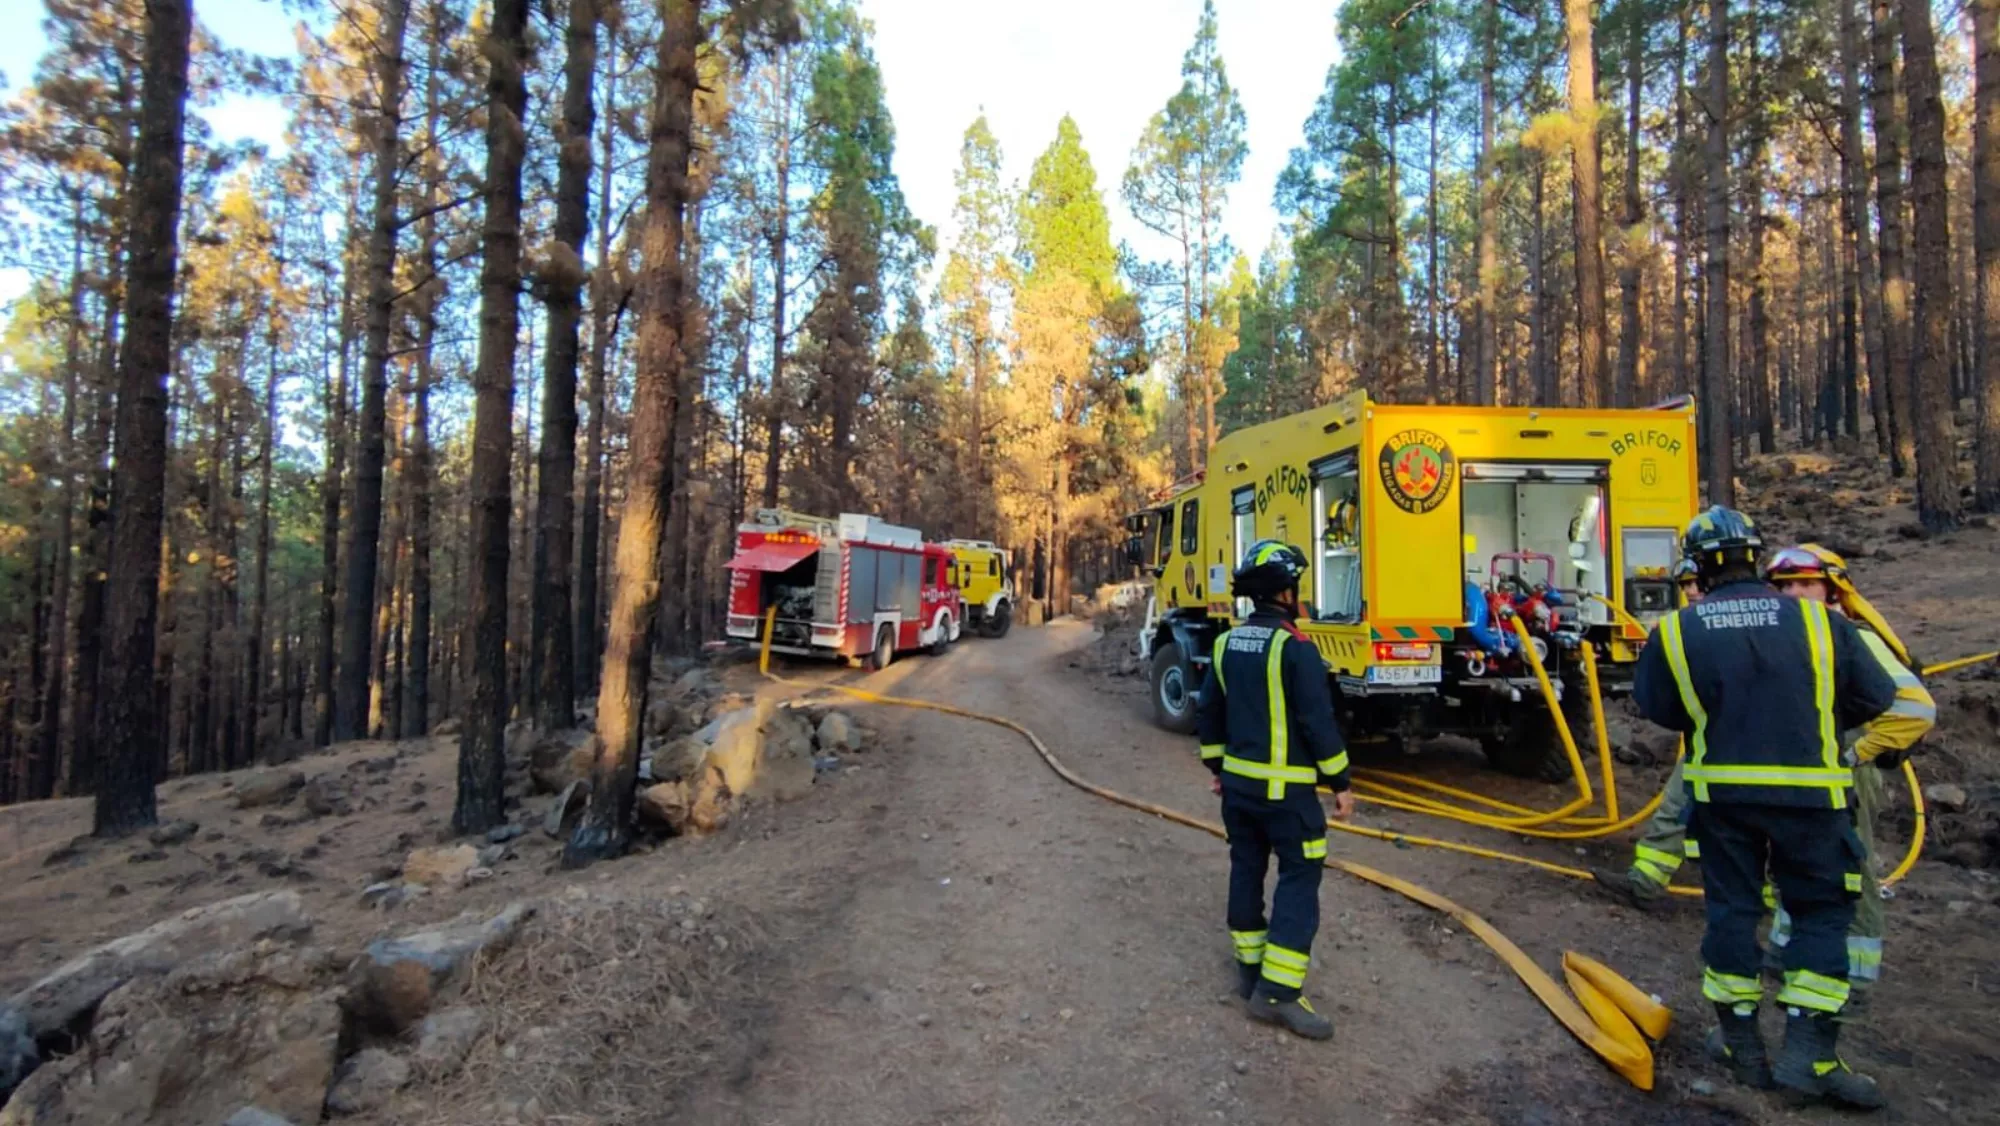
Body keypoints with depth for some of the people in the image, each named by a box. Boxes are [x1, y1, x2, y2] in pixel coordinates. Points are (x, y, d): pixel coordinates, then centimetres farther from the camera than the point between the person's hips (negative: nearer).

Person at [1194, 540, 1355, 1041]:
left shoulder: (1226, 644, 6)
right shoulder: (1295, 647, -17)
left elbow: (1208, 713, 11)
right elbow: (1319, 722, -17)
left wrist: (1217, 766, 22)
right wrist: (1340, 783, -7)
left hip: (1237, 780, 7)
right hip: (1285, 787, -7)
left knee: (1246, 869, 16)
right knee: (1299, 878, -1)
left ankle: (1250, 969, 27)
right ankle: (1278, 992, -2)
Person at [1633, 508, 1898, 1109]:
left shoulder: (1675, 631, -5)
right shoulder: (1818, 623, -4)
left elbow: (1656, 707, 3)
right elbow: (1876, 697, 4)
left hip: (1721, 792, 1)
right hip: (1810, 793, 0)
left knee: (1731, 908, 13)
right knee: (1821, 911, 12)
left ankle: (1742, 1043, 21)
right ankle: (1807, 1049, 7)